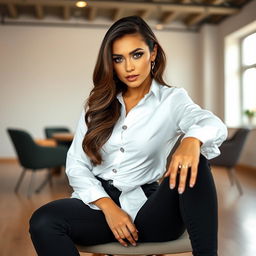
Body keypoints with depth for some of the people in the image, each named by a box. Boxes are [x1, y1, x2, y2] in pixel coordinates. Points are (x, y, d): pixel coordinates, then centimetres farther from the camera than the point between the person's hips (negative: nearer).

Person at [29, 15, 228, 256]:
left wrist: (192, 139, -45)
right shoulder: (98, 104, 9)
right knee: (42, 221, -28)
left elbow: (214, 124, -20)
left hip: (147, 207, -2)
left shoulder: (172, 99, 1)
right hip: (98, 202, 2)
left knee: (193, 166, -30)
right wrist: (109, 207, -12)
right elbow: (76, 164, 4)